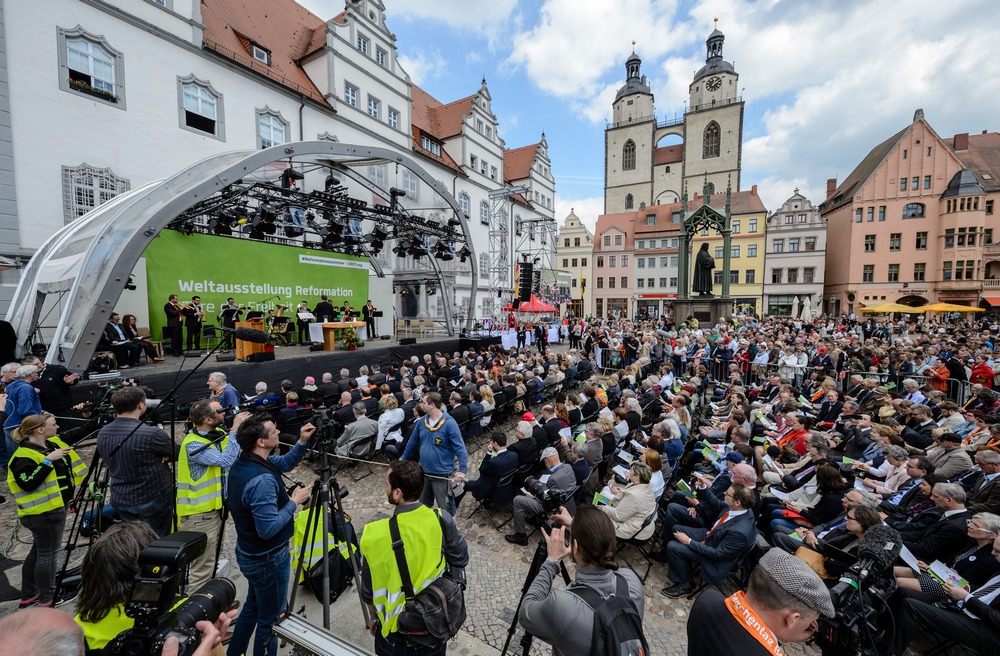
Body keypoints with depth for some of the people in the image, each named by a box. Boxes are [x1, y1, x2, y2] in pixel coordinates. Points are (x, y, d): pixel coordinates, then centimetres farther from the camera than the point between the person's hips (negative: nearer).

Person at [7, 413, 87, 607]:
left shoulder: (54, 443, 5)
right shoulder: (24, 456, -19)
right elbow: (27, 484, -27)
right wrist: (47, 461, -28)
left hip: (54, 508, 9)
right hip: (43, 512, -9)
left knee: (38, 552, 20)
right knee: (47, 554, 3)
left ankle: (28, 595, 34)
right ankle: (47, 599, 16)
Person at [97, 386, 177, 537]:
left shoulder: (102, 434, -3)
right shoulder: (150, 433, -27)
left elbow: (110, 462, 12)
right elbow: (177, 454, -11)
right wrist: (161, 456, 9)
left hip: (120, 500, 7)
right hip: (152, 499, -6)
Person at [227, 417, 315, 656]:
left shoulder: (243, 462, -5)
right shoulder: (262, 480, -34)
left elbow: (284, 463, 7)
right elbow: (268, 529, -31)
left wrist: (302, 442, -8)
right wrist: (294, 502, -20)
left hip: (250, 554, 9)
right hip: (268, 559, -9)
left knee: (253, 607, 29)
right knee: (270, 618, 14)